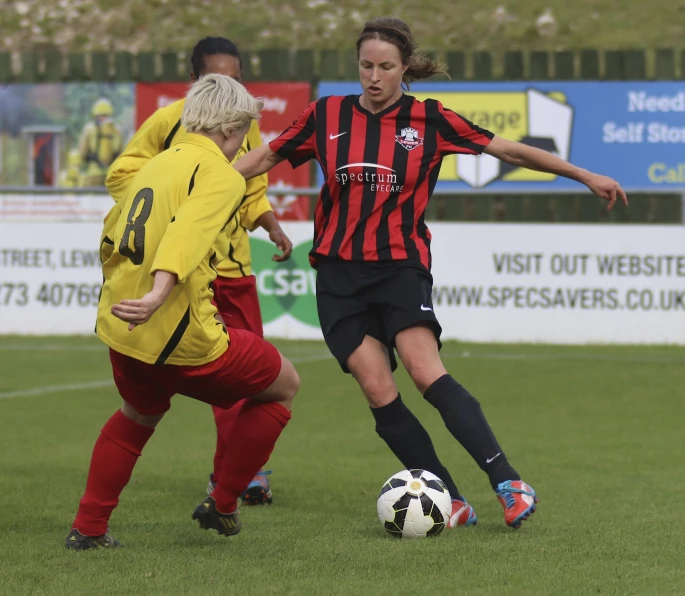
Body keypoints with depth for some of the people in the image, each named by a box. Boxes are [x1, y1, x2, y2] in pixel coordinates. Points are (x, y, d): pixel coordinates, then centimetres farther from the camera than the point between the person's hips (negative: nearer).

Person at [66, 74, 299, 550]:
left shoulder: (155, 166, 15)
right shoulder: (220, 176, -9)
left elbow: (111, 239, 24)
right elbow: (189, 232, -27)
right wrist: (160, 293, -40)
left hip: (121, 332, 8)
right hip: (181, 339, -8)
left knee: (139, 415, 35)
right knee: (285, 385, 14)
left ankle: (88, 528, 28)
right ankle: (222, 506, 20)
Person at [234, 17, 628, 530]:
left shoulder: (428, 120, 0)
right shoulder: (328, 116, 4)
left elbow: (508, 150, 3)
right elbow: (263, 159, 16)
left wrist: (585, 176, 3)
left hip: (402, 266, -2)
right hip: (340, 271, 2)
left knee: (427, 373, -23)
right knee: (380, 394, -11)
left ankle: (508, 483, -23)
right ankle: (451, 503, -4)